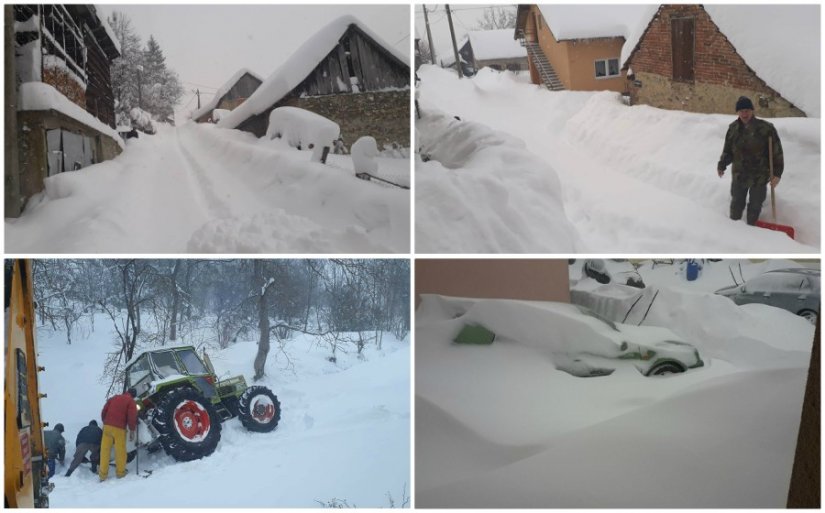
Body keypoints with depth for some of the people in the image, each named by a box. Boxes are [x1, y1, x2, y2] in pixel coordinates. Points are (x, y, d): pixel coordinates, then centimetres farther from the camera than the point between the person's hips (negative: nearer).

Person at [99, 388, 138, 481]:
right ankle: (120, 472, 14)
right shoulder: (131, 401, 3)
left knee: (105, 450, 6)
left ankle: (103, 474, 8)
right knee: (120, 451, 6)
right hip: (119, 428, -4)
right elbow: (132, 417, -6)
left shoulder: (113, 398, 18)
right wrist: (132, 430, 0)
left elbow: (104, 411, 16)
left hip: (107, 426, 4)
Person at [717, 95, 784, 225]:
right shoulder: (733, 128, -2)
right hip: (739, 175, 3)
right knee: (736, 205, 18)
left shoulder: (765, 128, -15)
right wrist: (722, 165, -6)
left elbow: (777, 152, -12)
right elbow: (728, 151, 8)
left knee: (755, 207, 9)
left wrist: (777, 173, -17)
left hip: (759, 177, -3)